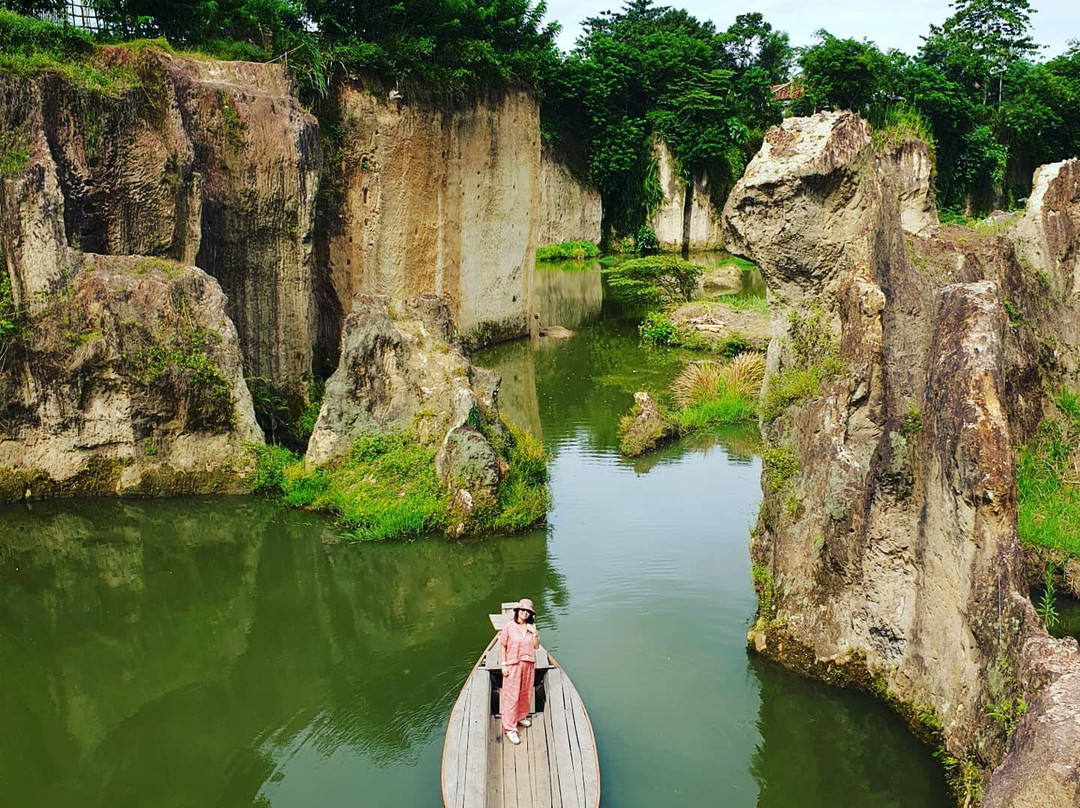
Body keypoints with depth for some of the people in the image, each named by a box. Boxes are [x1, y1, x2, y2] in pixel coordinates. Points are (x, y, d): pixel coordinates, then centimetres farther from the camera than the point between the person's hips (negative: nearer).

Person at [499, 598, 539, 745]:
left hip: (529, 664, 5)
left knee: (525, 693, 16)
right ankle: (509, 728, 3)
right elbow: (503, 646, -5)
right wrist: (504, 664, -8)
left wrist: (534, 633, -12)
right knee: (511, 696, -3)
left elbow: (536, 646, 3)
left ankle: (521, 716, 38)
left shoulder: (531, 627, 2)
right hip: (513, 665, -4)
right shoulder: (509, 626, -10)